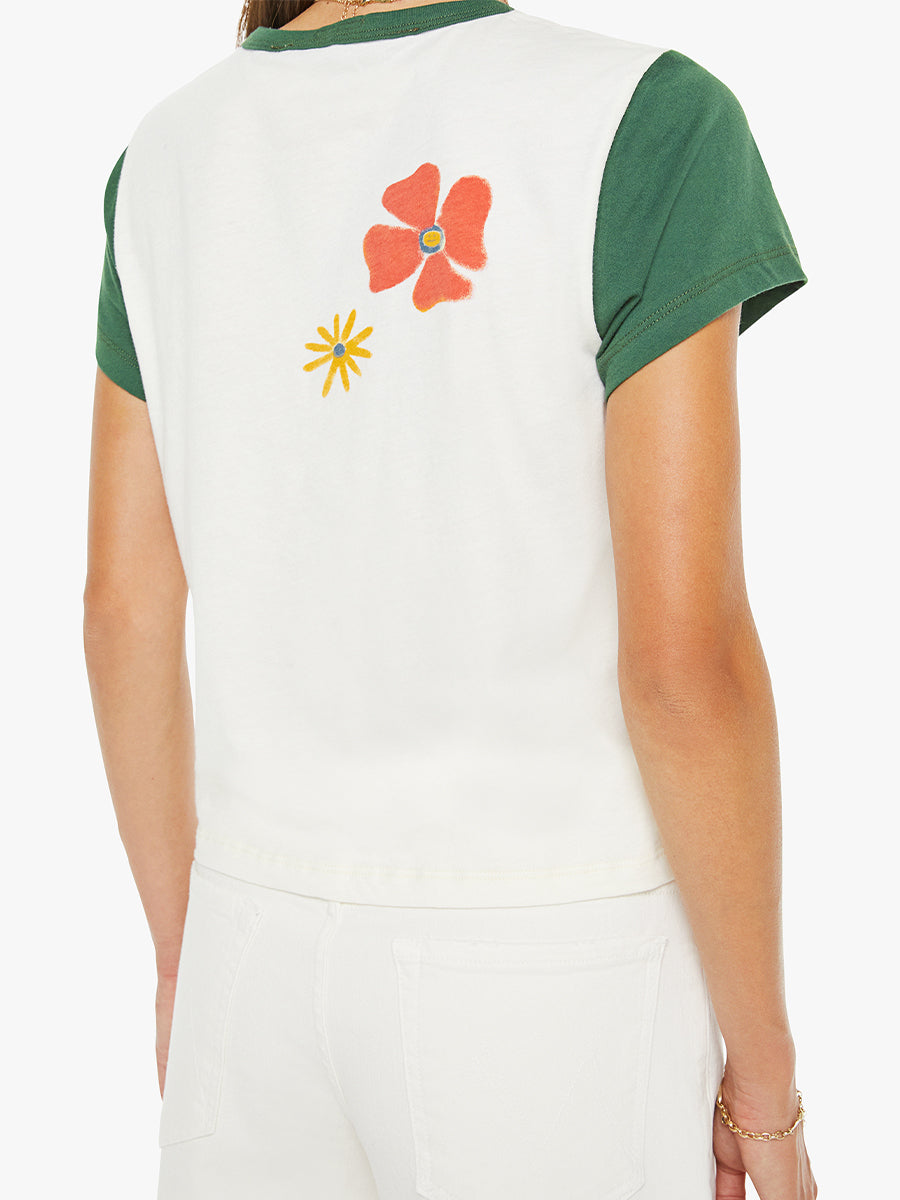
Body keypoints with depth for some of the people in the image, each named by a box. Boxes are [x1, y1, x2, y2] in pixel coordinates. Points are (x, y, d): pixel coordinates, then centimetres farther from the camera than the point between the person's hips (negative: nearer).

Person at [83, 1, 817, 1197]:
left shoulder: (171, 163, 2)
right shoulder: (645, 128, -16)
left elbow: (123, 608, 4)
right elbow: (686, 658, -20)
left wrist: (186, 954, 16)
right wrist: (766, 1065, -6)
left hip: (278, 945, 5)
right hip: (545, 985, -5)